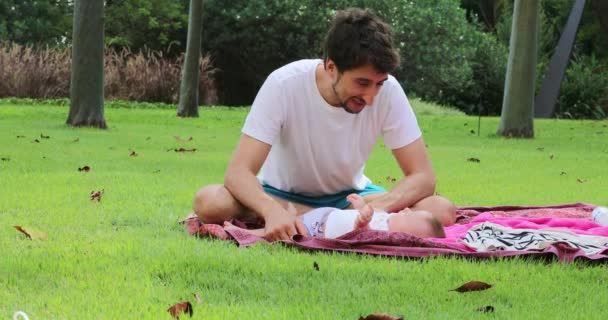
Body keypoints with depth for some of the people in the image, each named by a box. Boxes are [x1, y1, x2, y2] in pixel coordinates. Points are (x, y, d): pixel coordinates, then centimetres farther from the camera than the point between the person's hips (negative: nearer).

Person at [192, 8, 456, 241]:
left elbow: (422, 177, -18)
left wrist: (378, 207, -39)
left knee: (440, 212, -25)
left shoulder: (388, 91, -21)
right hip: (284, 195, -1)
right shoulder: (284, 85, -26)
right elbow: (238, 172, -28)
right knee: (209, 202, -33)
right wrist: (273, 210, -50)